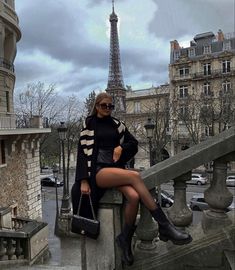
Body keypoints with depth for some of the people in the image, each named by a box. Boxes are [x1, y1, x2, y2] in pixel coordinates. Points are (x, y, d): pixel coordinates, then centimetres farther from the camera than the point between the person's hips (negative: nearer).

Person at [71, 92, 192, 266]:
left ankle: (126, 239, -3)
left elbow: (134, 144, 19)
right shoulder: (89, 125, 5)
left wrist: (121, 147, -3)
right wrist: (84, 180, -9)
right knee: (135, 176, -31)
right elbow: (82, 153, -1)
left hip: (116, 168, 4)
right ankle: (165, 227, -28)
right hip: (98, 171, -4)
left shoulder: (117, 124, 14)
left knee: (134, 197, -27)